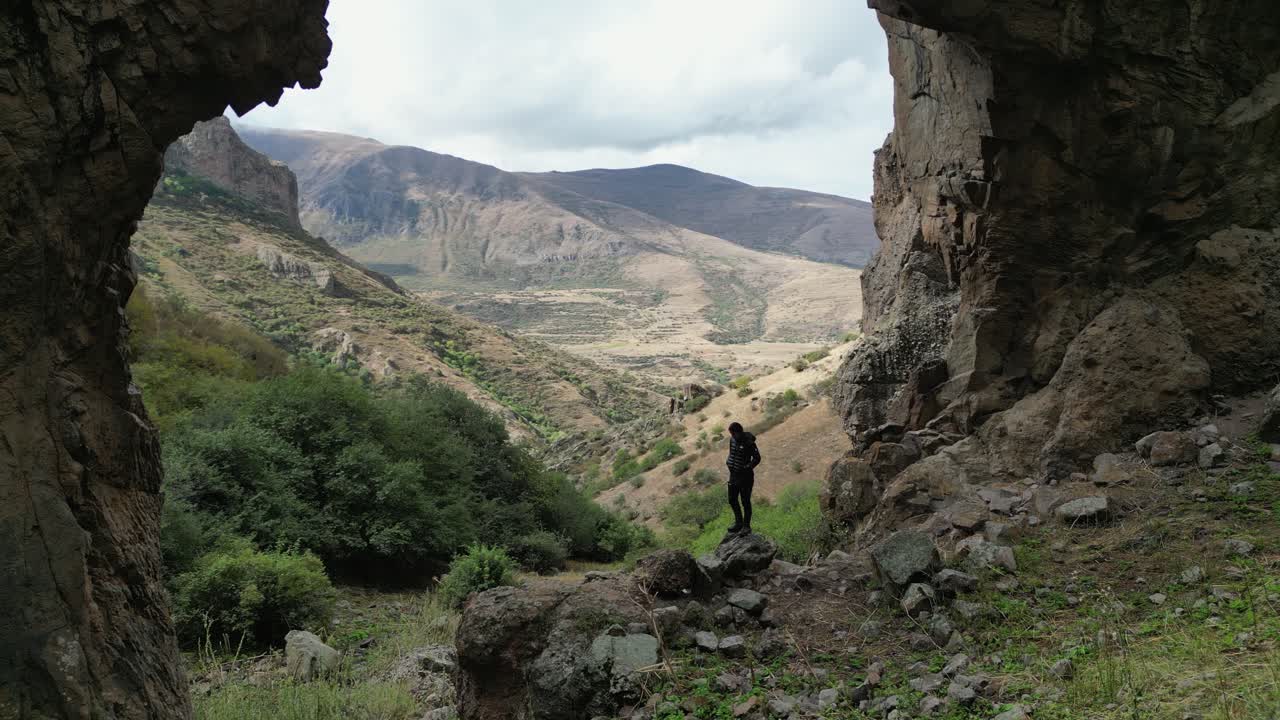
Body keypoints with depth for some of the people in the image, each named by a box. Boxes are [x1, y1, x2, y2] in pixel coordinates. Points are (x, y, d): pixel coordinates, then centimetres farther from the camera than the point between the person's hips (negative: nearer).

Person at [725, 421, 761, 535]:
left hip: (745, 476, -7)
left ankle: (746, 526, 10)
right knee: (732, 500, 14)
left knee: (745, 502, 0)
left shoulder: (749, 442, -17)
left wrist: (747, 467, -20)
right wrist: (728, 462, 7)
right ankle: (739, 523, 29)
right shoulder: (732, 440, 3)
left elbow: (757, 458, -11)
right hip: (734, 474, 7)